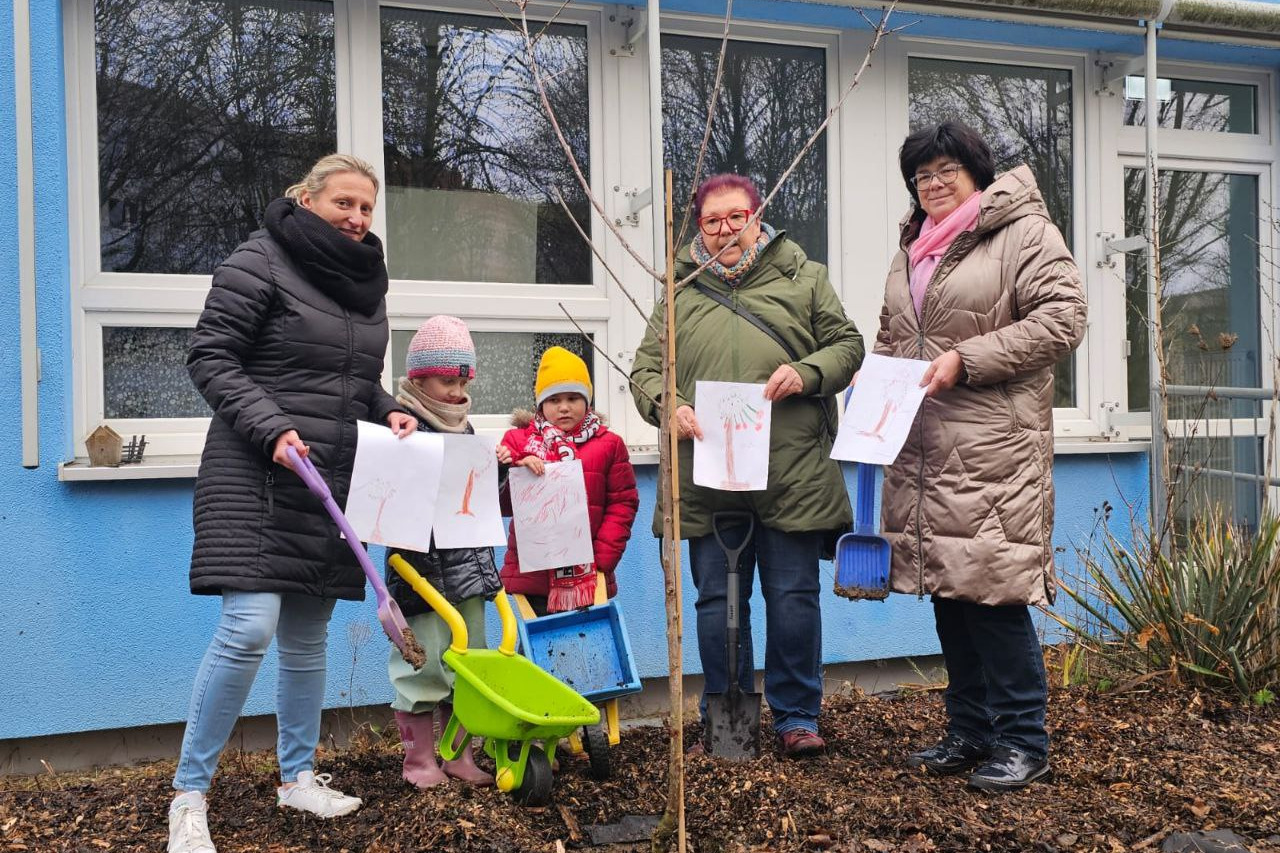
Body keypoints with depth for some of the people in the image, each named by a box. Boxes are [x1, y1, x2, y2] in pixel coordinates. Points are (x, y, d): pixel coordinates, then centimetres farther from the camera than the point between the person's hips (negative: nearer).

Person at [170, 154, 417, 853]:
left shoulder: (366, 280, 16)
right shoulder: (260, 262, -5)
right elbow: (209, 357, -9)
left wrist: (388, 413, 5)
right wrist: (271, 428, -20)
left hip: (332, 482, 7)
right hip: (257, 474, -7)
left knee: (307, 635, 13)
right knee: (249, 627, -15)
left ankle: (297, 776, 27)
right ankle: (188, 794, 0)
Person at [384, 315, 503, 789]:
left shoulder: (464, 429, 14)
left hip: (467, 565, 7)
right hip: (419, 566, -7)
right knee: (422, 658, -1)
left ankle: (458, 754, 22)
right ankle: (419, 759, 14)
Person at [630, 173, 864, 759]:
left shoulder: (803, 277, 9)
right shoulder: (680, 292, 12)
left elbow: (847, 345, 10)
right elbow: (645, 369, 11)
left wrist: (807, 372, -10)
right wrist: (667, 405, -10)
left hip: (792, 476, -1)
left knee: (794, 600, 4)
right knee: (717, 604, 8)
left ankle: (797, 717, 19)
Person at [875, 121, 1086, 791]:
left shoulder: (1023, 233, -2)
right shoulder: (911, 251, 21)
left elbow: (1062, 317, -12)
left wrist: (967, 359, -17)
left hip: (992, 451, -7)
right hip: (922, 450, 8)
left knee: (993, 592, -7)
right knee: (946, 586, 11)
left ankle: (1022, 741, 8)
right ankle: (970, 730, 24)